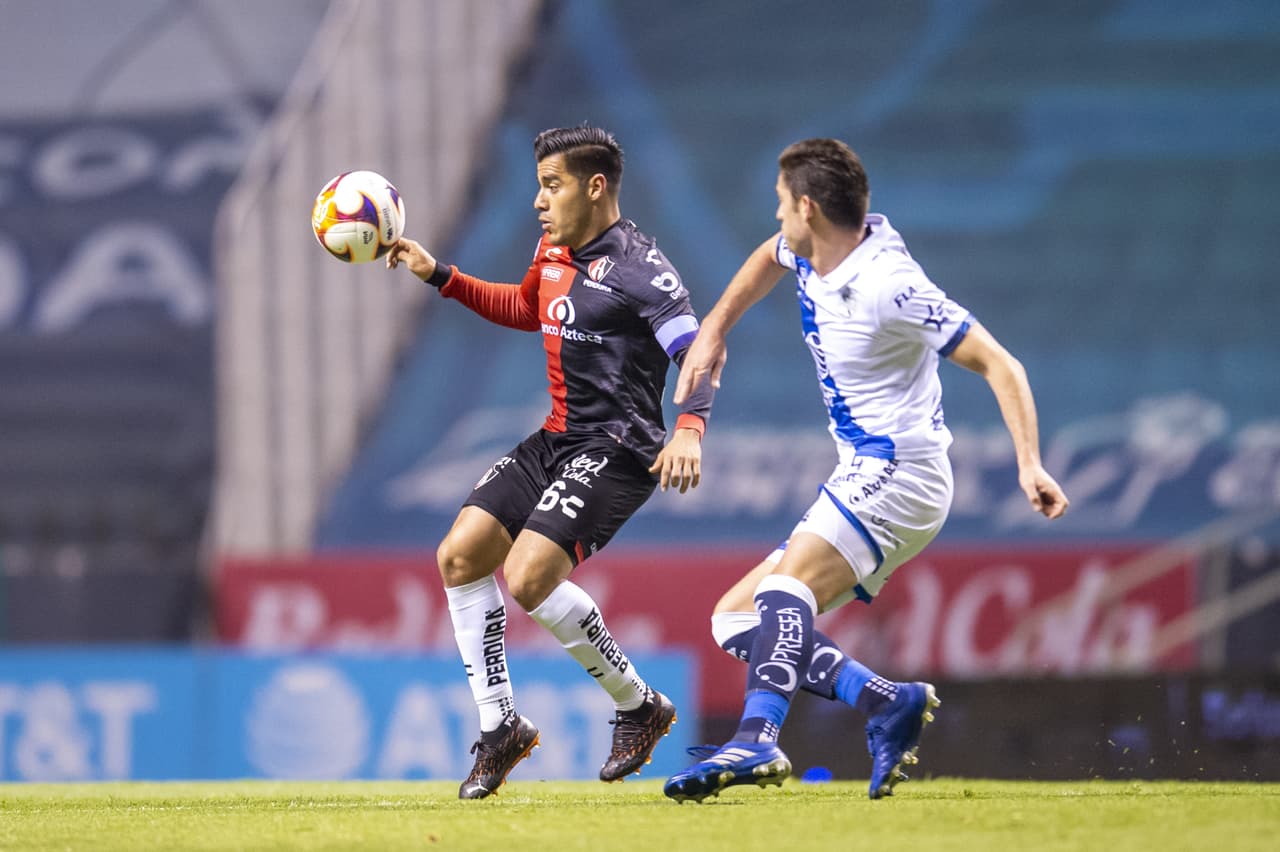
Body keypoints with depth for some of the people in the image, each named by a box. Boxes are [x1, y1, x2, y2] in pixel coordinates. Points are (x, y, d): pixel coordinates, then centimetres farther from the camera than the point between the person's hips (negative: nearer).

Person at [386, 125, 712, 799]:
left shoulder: (636, 268, -16)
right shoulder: (555, 251, 11)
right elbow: (524, 308, 33)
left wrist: (688, 430, -39)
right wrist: (439, 276, 25)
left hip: (615, 451, -9)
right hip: (555, 440, 9)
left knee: (528, 578, -23)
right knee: (460, 555, 1)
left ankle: (639, 706, -3)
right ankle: (499, 728, 9)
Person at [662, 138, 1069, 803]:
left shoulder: (888, 286, -19)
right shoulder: (811, 255, 7)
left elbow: (998, 365, -18)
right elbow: (769, 257, 34)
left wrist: (1030, 464, -28)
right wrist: (712, 332, 24)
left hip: (898, 471, -10)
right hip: (862, 479, 10)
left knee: (785, 583, -33)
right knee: (734, 618, 4)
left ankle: (758, 739, -50)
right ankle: (890, 705, -8)